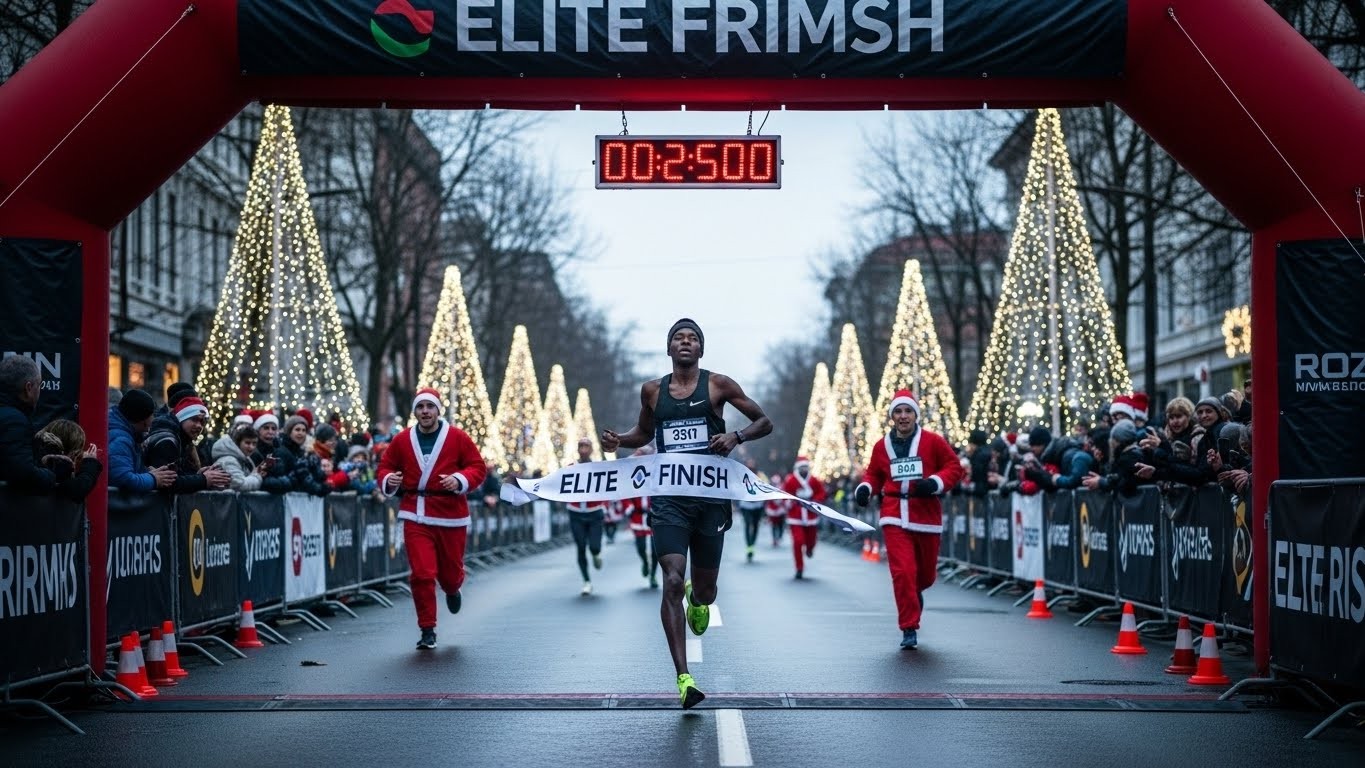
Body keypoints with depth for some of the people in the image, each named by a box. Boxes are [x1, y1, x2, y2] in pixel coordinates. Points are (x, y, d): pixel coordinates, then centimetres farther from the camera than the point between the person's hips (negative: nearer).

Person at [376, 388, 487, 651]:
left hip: (451, 515, 0)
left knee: (450, 569, 11)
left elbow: (477, 467, 1)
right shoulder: (402, 440, 5)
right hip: (416, 516, 0)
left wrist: (460, 480, -18)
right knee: (422, 574, -8)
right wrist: (389, 480, -10)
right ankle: (427, 630, 3)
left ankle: (453, 590, 50)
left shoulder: (457, 438, 0)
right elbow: (385, 467, 13)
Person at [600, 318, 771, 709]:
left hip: (711, 497, 0)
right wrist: (619, 440, 6)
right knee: (672, 583, -16)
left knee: (705, 590, 9)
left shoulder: (718, 384, 1)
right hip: (669, 499, 0)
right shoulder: (652, 391, 9)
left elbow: (764, 422, 6)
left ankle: (698, 599, 51)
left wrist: (736, 436, -14)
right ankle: (683, 678, -16)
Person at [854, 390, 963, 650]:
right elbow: (874, 474, 20)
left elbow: (954, 467, 2)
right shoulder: (881, 446, 7)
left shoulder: (932, 442, 0)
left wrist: (935, 483, -15)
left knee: (926, 573, 13)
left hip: (926, 514, 0)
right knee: (902, 572, -13)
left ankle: (914, 591, 50)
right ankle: (909, 629, -5)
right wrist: (865, 488, 0)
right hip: (895, 518, 0)